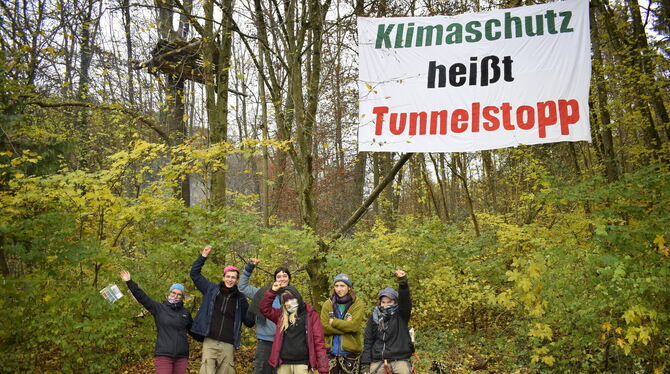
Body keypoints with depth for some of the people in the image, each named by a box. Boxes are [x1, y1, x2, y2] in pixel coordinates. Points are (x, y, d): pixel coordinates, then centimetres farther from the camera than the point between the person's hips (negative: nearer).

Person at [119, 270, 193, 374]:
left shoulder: (185, 312, 13)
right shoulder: (159, 308, 5)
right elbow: (142, 297, 1)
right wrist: (129, 282, -3)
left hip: (181, 356, 3)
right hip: (163, 355, -3)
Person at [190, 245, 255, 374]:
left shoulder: (240, 299, 10)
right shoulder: (212, 290, 10)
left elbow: (249, 322, 12)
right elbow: (195, 274, 13)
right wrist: (203, 257, 6)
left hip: (228, 345, 1)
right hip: (210, 342, -1)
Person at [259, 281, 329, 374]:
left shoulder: (310, 314, 0)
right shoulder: (281, 315, 11)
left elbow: (319, 341, -4)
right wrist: (273, 291, 0)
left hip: (301, 363, -3)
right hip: (283, 364, 3)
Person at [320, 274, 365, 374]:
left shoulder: (357, 304, -1)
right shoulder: (328, 304, 6)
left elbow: (354, 325, -15)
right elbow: (324, 327, -6)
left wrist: (333, 322, -9)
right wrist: (345, 326, -13)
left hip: (350, 352, -2)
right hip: (330, 351, 2)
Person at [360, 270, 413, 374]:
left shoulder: (401, 315, 2)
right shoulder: (374, 318, 9)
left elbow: (405, 300, -18)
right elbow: (368, 342, 10)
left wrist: (403, 282, -37)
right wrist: (365, 365, 2)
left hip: (399, 360, -2)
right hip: (378, 361, 3)